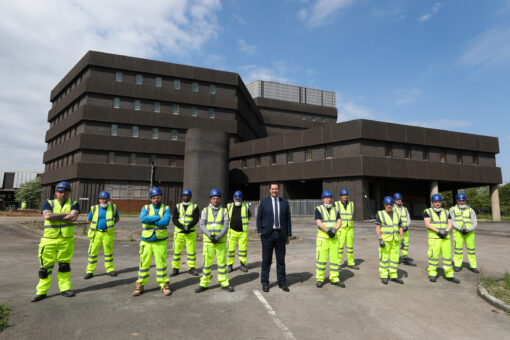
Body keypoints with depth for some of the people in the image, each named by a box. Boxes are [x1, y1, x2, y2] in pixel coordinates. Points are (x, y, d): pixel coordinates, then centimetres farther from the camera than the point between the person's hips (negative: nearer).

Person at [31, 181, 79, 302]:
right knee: (46, 266, 4)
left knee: (65, 265, 10)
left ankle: (65, 288, 21)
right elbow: (47, 216, -14)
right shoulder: (48, 203, 5)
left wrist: (55, 217, -11)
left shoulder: (73, 204, 5)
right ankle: (41, 291, 17)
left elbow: (73, 217, -14)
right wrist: (65, 214, -11)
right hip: (49, 240, 0)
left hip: (66, 240, 0)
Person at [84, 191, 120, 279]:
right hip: (96, 233, 0)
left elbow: (117, 218, 15)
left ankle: (110, 269, 18)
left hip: (107, 233, 0)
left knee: (108, 251, 7)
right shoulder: (94, 208, 0)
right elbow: (88, 220, 13)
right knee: (93, 251, 1)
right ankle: (90, 271, 12)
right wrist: (96, 225, 10)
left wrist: (110, 225, 7)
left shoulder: (113, 207, 1)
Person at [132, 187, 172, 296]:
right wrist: (158, 217, -15)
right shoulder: (146, 208, 5)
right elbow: (142, 219, -16)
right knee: (144, 264, 7)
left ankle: (164, 285, 15)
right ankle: (140, 286, 22)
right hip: (146, 241, 1)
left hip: (160, 241, -1)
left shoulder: (166, 208, 1)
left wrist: (150, 221, -12)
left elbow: (166, 222, -16)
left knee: (161, 263, 2)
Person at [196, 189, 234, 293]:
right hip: (208, 241, 0)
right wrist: (209, 235, -17)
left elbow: (226, 226, -4)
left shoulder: (224, 211, 3)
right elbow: (202, 225, -3)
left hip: (221, 241, 0)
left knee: (222, 262, 4)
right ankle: (204, 284, 15)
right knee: (207, 262, 3)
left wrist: (219, 236, -18)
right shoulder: (205, 210, 4)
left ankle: (224, 283, 15)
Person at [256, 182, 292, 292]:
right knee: (266, 259, 5)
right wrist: (260, 233, -4)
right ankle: (265, 283, 18)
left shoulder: (284, 203, 7)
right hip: (267, 234, -2)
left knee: (281, 259, 9)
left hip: (280, 234, 2)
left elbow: (288, 220, 9)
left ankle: (282, 282, 22)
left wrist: (289, 235, 6)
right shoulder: (264, 202, 2)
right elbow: (259, 218, 3)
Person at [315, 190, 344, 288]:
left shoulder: (335, 210, 13)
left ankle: (334, 279, 18)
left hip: (334, 238, 4)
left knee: (335, 258, 6)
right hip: (322, 237, -4)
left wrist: (335, 229, -18)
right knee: (321, 258, -2)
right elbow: (318, 222, -11)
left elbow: (339, 221, 1)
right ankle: (319, 279, 9)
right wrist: (328, 230, -23)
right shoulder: (318, 209, -1)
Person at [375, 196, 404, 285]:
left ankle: (393, 276, 18)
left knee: (395, 258, 7)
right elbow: (377, 228, -10)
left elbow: (400, 228, 9)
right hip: (385, 240, -4)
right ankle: (383, 277, 11)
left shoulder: (396, 215, 7)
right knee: (384, 258, 1)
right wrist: (380, 240, -19)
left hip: (395, 240, 4)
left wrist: (402, 240, 0)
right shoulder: (380, 214, -6)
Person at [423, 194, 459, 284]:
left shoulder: (446, 212, 14)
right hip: (434, 237, -4)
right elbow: (427, 225, -8)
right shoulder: (428, 212, 1)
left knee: (447, 255, 4)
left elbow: (450, 224, 6)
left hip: (445, 237, 4)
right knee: (433, 255, -6)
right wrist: (438, 231, -18)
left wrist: (446, 231, -13)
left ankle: (449, 275, 16)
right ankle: (432, 274, 5)